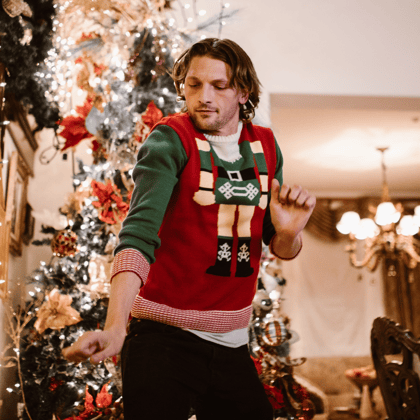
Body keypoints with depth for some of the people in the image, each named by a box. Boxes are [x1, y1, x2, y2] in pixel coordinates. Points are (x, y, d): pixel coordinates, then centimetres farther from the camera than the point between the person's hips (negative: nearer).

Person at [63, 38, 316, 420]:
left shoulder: (265, 147, 6)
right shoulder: (170, 140, -9)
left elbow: (282, 250, 10)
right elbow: (139, 231, -23)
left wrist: (288, 232, -15)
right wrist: (115, 326, -36)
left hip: (232, 344, 6)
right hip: (164, 338, -5)